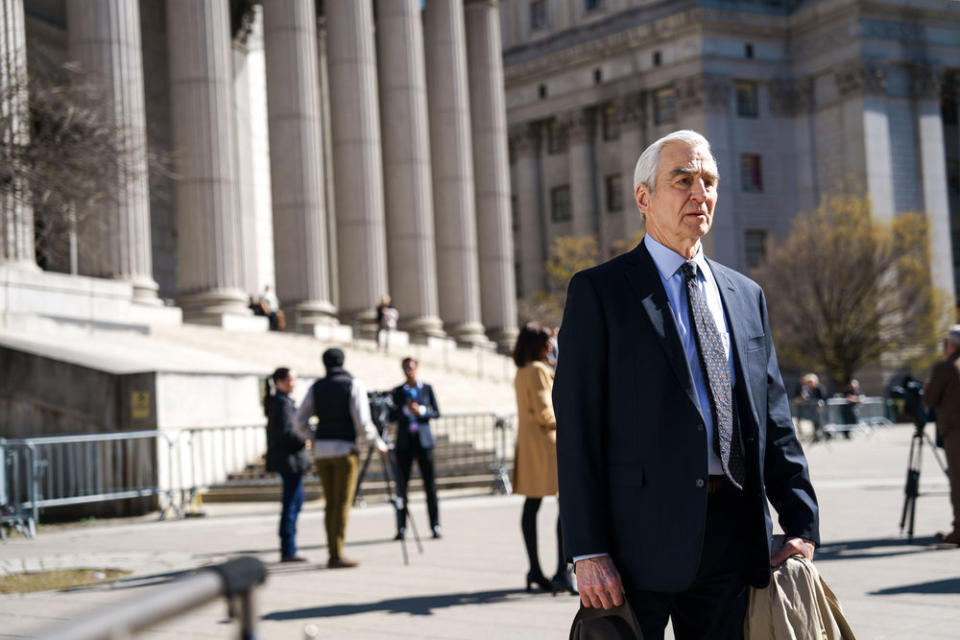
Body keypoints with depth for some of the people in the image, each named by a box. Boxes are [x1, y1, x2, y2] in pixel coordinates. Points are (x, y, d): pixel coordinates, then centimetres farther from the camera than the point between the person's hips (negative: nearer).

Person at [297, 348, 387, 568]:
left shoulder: (316, 387, 9)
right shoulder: (354, 385, -3)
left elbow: (300, 420, 8)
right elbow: (362, 422, -10)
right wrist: (379, 444, 4)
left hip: (321, 450, 5)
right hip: (345, 449, -5)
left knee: (331, 504, 11)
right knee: (342, 503, -5)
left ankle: (333, 554, 10)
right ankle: (337, 556, -11)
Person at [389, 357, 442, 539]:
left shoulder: (427, 389, 8)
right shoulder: (397, 392, 9)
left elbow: (436, 413, 5)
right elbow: (391, 417, 3)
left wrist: (421, 410, -12)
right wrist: (406, 410, -13)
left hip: (423, 439, -1)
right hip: (404, 441, 1)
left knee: (430, 482, -5)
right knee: (402, 483, -2)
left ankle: (435, 526, -4)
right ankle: (401, 527, 2)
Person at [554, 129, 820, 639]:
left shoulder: (746, 296, 16)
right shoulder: (599, 291, -1)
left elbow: (775, 422, 16)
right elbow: (576, 428, -6)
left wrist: (802, 525, 6)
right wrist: (587, 552, -13)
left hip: (733, 534, 5)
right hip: (639, 535, -5)